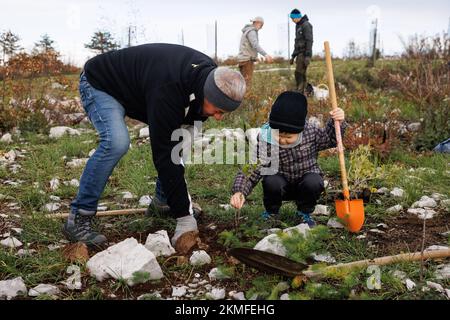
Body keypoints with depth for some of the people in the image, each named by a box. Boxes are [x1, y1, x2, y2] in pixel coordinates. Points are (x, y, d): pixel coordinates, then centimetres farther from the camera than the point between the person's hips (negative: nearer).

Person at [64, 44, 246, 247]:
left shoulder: (209, 74, -17)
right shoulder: (168, 89, -42)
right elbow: (164, 155, -39)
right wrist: (184, 217, -35)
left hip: (136, 87, 8)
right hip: (100, 84, -8)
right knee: (116, 142, -32)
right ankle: (78, 219, -18)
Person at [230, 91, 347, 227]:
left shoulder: (311, 132, -17)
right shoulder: (265, 141, -23)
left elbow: (330, 139, 3)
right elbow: (251, 171, -26)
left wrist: (337, 123, -16)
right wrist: (239, 192, -41)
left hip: (304, 186, 1)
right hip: (283, 186, -1)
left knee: (313, 182, -31)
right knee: (271, 182, -32)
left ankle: (304, 212, 1)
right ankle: (271, 212, 1)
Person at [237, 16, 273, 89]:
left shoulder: (248, 30, 20)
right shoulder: (251, 31, -12)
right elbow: (255, 45, -28)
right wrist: (265, 55, -38)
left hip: (243, 59, 10)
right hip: (247, 59, -10)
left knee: (244, 82, 9)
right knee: (247, 83, -14)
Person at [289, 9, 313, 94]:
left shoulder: (306, 25, -10)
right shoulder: (298, 26, 19)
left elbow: (309, 41, -18)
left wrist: (308, 56, -25)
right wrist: (293, 56, 22)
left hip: (304, 53, -9)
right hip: (299, 53, 9)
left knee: (299, 73, -16)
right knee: (301, 74, 5)